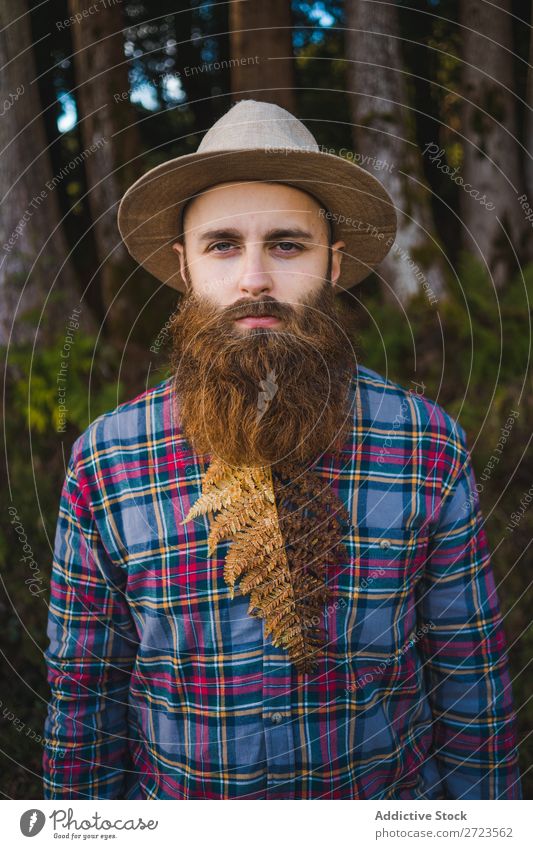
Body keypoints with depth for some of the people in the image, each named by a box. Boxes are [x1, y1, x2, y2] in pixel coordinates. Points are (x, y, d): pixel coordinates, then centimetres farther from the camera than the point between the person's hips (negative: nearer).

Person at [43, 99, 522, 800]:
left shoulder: (430, 448, -17)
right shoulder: (103, 466, -16)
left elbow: (469, 675, -7)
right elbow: (87, 688, -6)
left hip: (394, 793, 0)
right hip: (173, 795, 1)